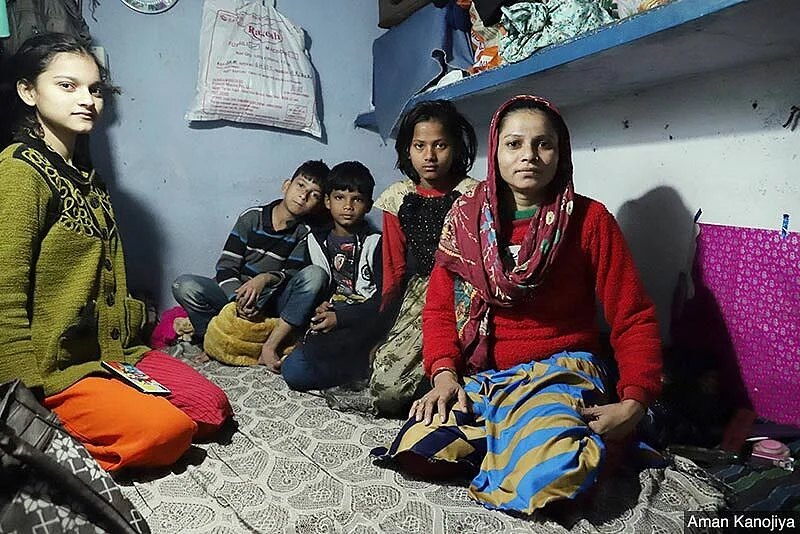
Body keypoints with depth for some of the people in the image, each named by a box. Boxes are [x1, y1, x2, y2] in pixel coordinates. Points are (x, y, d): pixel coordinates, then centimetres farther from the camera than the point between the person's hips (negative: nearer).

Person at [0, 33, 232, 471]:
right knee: (168, 431, -21)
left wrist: (129, 335, 15)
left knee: (212, 408, -1)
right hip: (53, 366, -8)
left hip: (109, 349, 9)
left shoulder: (83, 172, 14)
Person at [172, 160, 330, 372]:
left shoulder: (304, 233, -1)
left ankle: (270, 347, -31)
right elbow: (225, 267, -7)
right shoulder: (252, 217, -3)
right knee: (183, 285, -24)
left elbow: (293, 273, -12)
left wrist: (266, 279, -33)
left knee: (316, 274, -27)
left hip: (272, 301, 0)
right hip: (236, 294, 0)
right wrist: (239, 298, -25)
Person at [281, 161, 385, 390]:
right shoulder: (316, 240, 14)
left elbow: (383, 301, -7)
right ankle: (362, 366, -11)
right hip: (329, 320, 5)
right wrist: (318, 308, -5)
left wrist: (340, 318, -15)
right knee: (293, 372, -20)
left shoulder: (375, 243, 0)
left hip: (363, 323, -5)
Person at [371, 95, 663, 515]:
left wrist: (633, 404, -17)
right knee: (416, 452, -23)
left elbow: (634, 320, -4)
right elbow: (439, 306, 5)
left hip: (560, 371, -2)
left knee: (546, 477, -32)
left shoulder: (589, 219, -3)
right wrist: (444, 375, -11)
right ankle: (517, 434, 3)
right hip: (478, 373, 3)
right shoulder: (466, 216, 4)